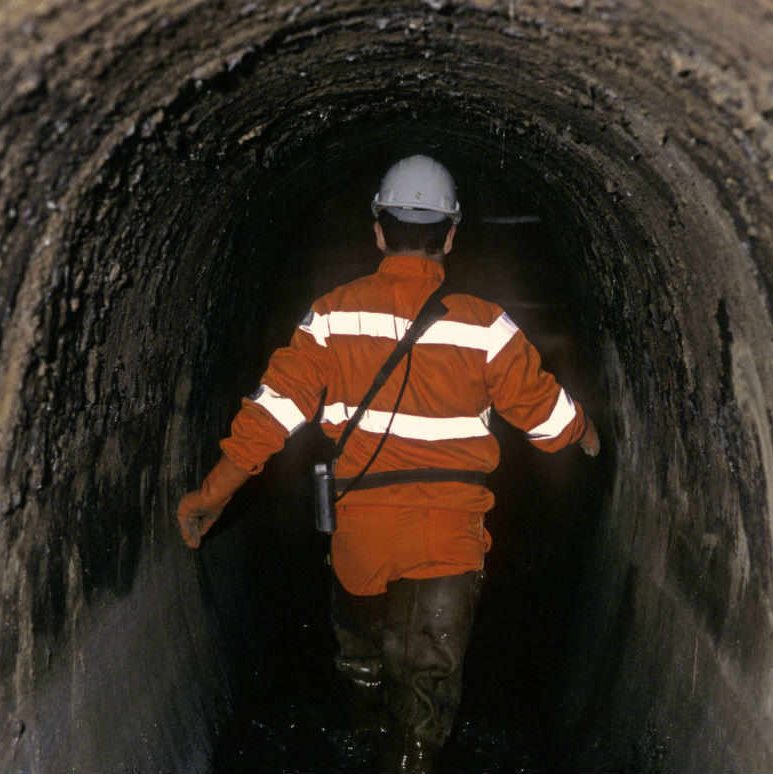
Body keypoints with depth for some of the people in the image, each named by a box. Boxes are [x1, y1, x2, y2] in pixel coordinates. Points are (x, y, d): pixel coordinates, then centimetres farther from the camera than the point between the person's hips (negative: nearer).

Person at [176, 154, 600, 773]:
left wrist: (214, 491, -5)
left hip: (360, 527, 3)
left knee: (360, 641, 30)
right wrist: (590, 439, 24)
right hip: (450, 535, -2)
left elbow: (277, 403, -9)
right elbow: (545, 408, 2)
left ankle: (366, 714, 55)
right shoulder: (483, 324, -7)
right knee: (430, 671, 8)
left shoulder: (333, 315, -5)